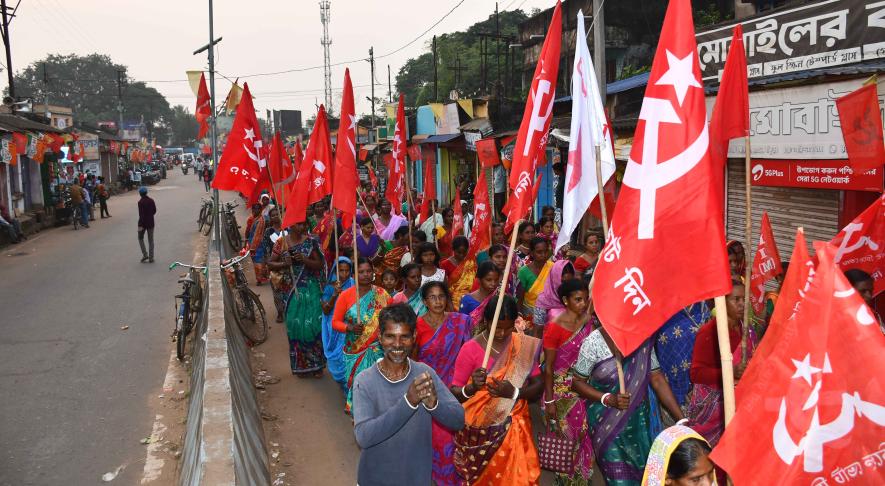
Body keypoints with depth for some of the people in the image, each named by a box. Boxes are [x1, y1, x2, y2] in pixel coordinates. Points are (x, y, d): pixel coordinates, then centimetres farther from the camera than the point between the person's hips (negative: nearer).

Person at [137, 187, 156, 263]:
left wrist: (140, 225, -18)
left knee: (140, 238, 15)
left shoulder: (140, 202, -15)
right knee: (151, 240, 9)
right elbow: (154, 211, 9)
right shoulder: (151, 201, 1)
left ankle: (145, 254, 4)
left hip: (143, 223, -4)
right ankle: (151, 258, 9)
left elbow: (141, 214, -19)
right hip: (150, 223, 4)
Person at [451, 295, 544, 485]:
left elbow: (538, 384, -2)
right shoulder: (470, 349, -11)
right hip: (479, 431, -2)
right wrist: (471, 387, -29)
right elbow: (454, 393, -8)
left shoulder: (524, 345, -2)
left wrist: (514, 392, -20)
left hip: (513, 428, 2)